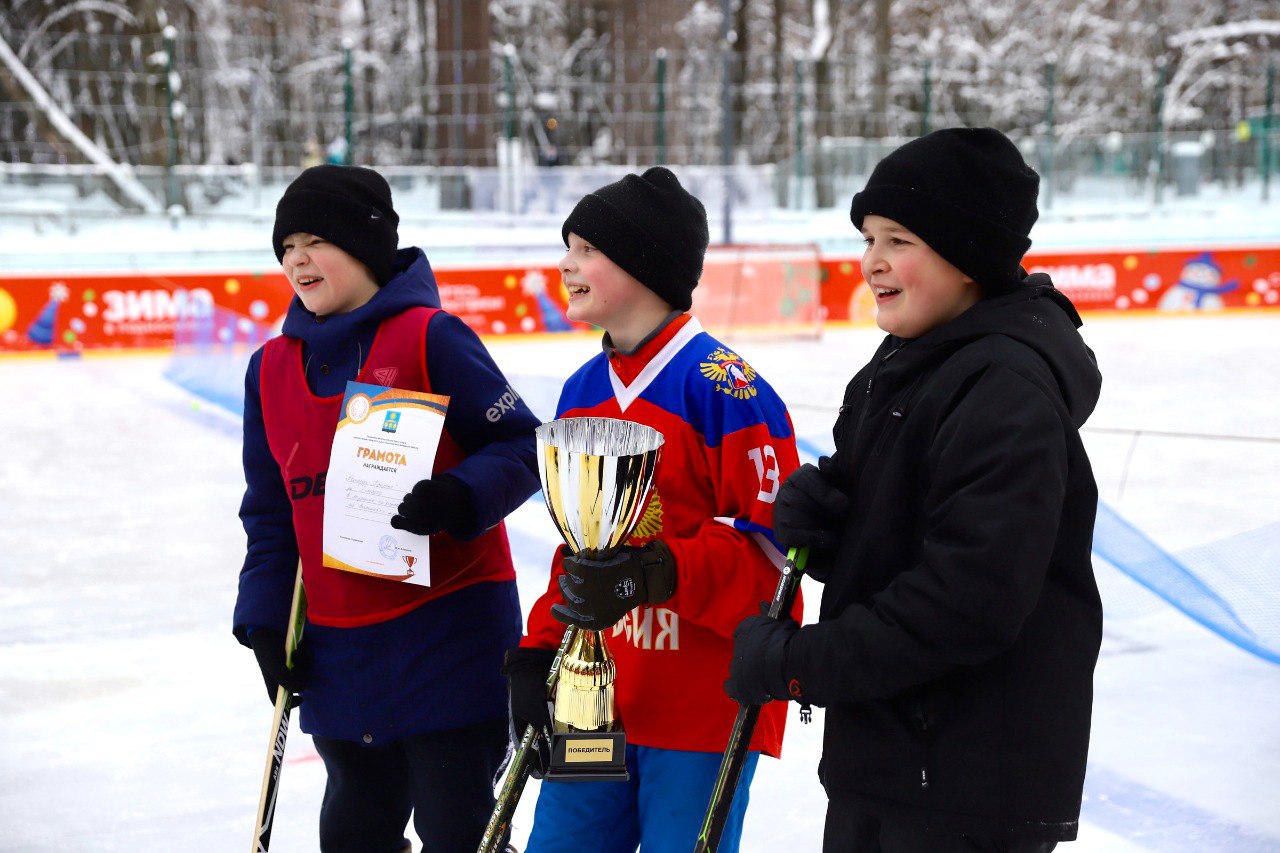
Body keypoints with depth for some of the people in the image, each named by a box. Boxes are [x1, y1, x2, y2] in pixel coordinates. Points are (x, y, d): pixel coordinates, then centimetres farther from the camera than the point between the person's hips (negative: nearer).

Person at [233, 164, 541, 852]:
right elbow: (270, 511, 15)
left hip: (449, 629, -6)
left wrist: (456, 498, -27)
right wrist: (266, 621, 8)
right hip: (337, 646, 6)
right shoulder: (271, 367, 9)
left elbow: (521, 446, -10)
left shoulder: (430, 338, -9)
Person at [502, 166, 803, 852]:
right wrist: (539, 654, 9)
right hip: (596, 703, 7)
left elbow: (772, 546, -16)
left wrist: (658, 573, -28)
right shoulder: (580, 392, 11)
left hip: (705, 711, -7)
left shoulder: (721, 385, -15)